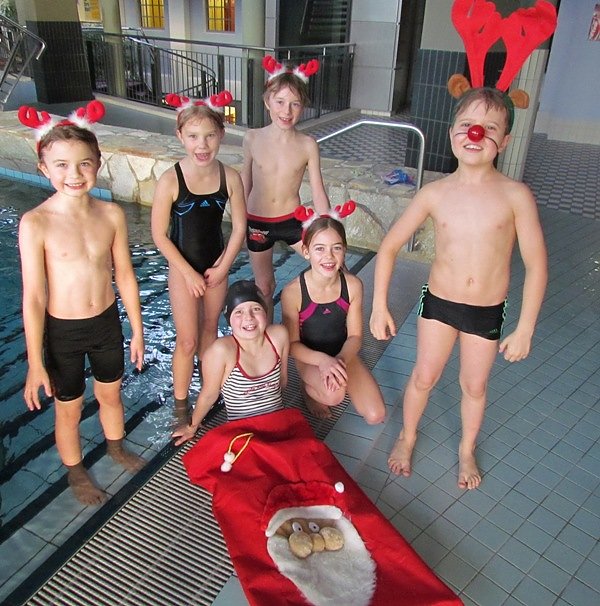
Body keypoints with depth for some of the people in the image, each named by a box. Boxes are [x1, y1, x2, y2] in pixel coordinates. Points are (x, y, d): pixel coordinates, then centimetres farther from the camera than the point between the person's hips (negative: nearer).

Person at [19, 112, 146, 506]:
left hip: (107, 323, 3)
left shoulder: (112, 214, -10)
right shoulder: (36, 223, -20)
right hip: (62, 331, -3)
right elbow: (34, 297, -17)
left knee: (111, 394, 25)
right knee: (69, 409, 17)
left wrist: (137, 330, 5)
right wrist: (35, 362, -14)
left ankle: (116, 448, 53)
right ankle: (76, 472, 44)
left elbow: (125, 276, 0)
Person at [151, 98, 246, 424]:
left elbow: (239, 227, -2)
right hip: (183, 268, -3)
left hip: (217, 267, 3)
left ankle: (207, 382, 45)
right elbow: (159, 234, -14)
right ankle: (180, 406, 20)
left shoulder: (230, 177, -12)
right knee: (187, 340, 2)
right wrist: (189, 273, -12)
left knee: (209, 328, 21)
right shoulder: (170, 180, -21)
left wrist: (223, 267, -5)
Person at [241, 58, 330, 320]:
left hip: (292, 220, 0)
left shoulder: (308, 145, -11)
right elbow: (245, 182, 4)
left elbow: (318, 191, -6)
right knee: (264, 286, 15)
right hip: (256, 222, 1)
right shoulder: (253, 138, -8)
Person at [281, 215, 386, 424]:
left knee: (376, 416, -6)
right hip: (309, 357, -3)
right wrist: (322, 360, -33)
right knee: (334, 394, -35)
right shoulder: (292, 292, -25)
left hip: (343, 354, 3)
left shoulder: (353, 285, -17)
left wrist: (340, 359, -29)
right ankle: (309, 389, 2)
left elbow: (355, 336, -8)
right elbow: (293, 344, -15)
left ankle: (337, 378, 19)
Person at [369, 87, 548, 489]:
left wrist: (525, 329, -11)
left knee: (475, 385, 18)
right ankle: (407, 436, 43)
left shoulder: (515, 196, -15)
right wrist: (380, 305, -7)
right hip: (438, 303, 1)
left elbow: (536, 265, -11)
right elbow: (389, 247, -3)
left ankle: (467, 450, 45)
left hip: (488, 312, 0)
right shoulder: (435, 194, -10)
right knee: (424, 377, 15)